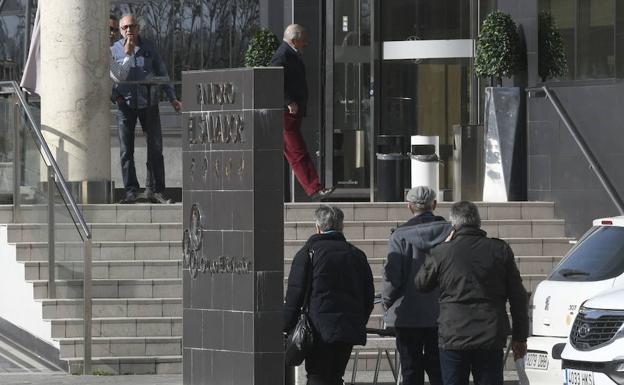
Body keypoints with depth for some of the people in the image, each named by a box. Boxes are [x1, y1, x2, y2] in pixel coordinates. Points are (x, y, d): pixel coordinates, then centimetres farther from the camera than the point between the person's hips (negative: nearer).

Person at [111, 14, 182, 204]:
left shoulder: (149, 47, 6)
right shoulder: (115, 50, 3)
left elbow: (162, 73, 11)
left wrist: (172, 98, 9)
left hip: (149, 103, 1)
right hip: (126, 104, -1)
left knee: (155, 149, 1)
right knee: (126, 151, -2)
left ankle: (154, 190, 8)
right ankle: (130, 190, 2)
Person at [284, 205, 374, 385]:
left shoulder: (308, 252, -3)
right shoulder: (357, 255, 12)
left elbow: (294, 295, -5)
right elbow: (369, 296, 14)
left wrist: (286, 327, 0)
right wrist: (359, 324, 23)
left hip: (320, 329, -5)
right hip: (350, 329, 5)